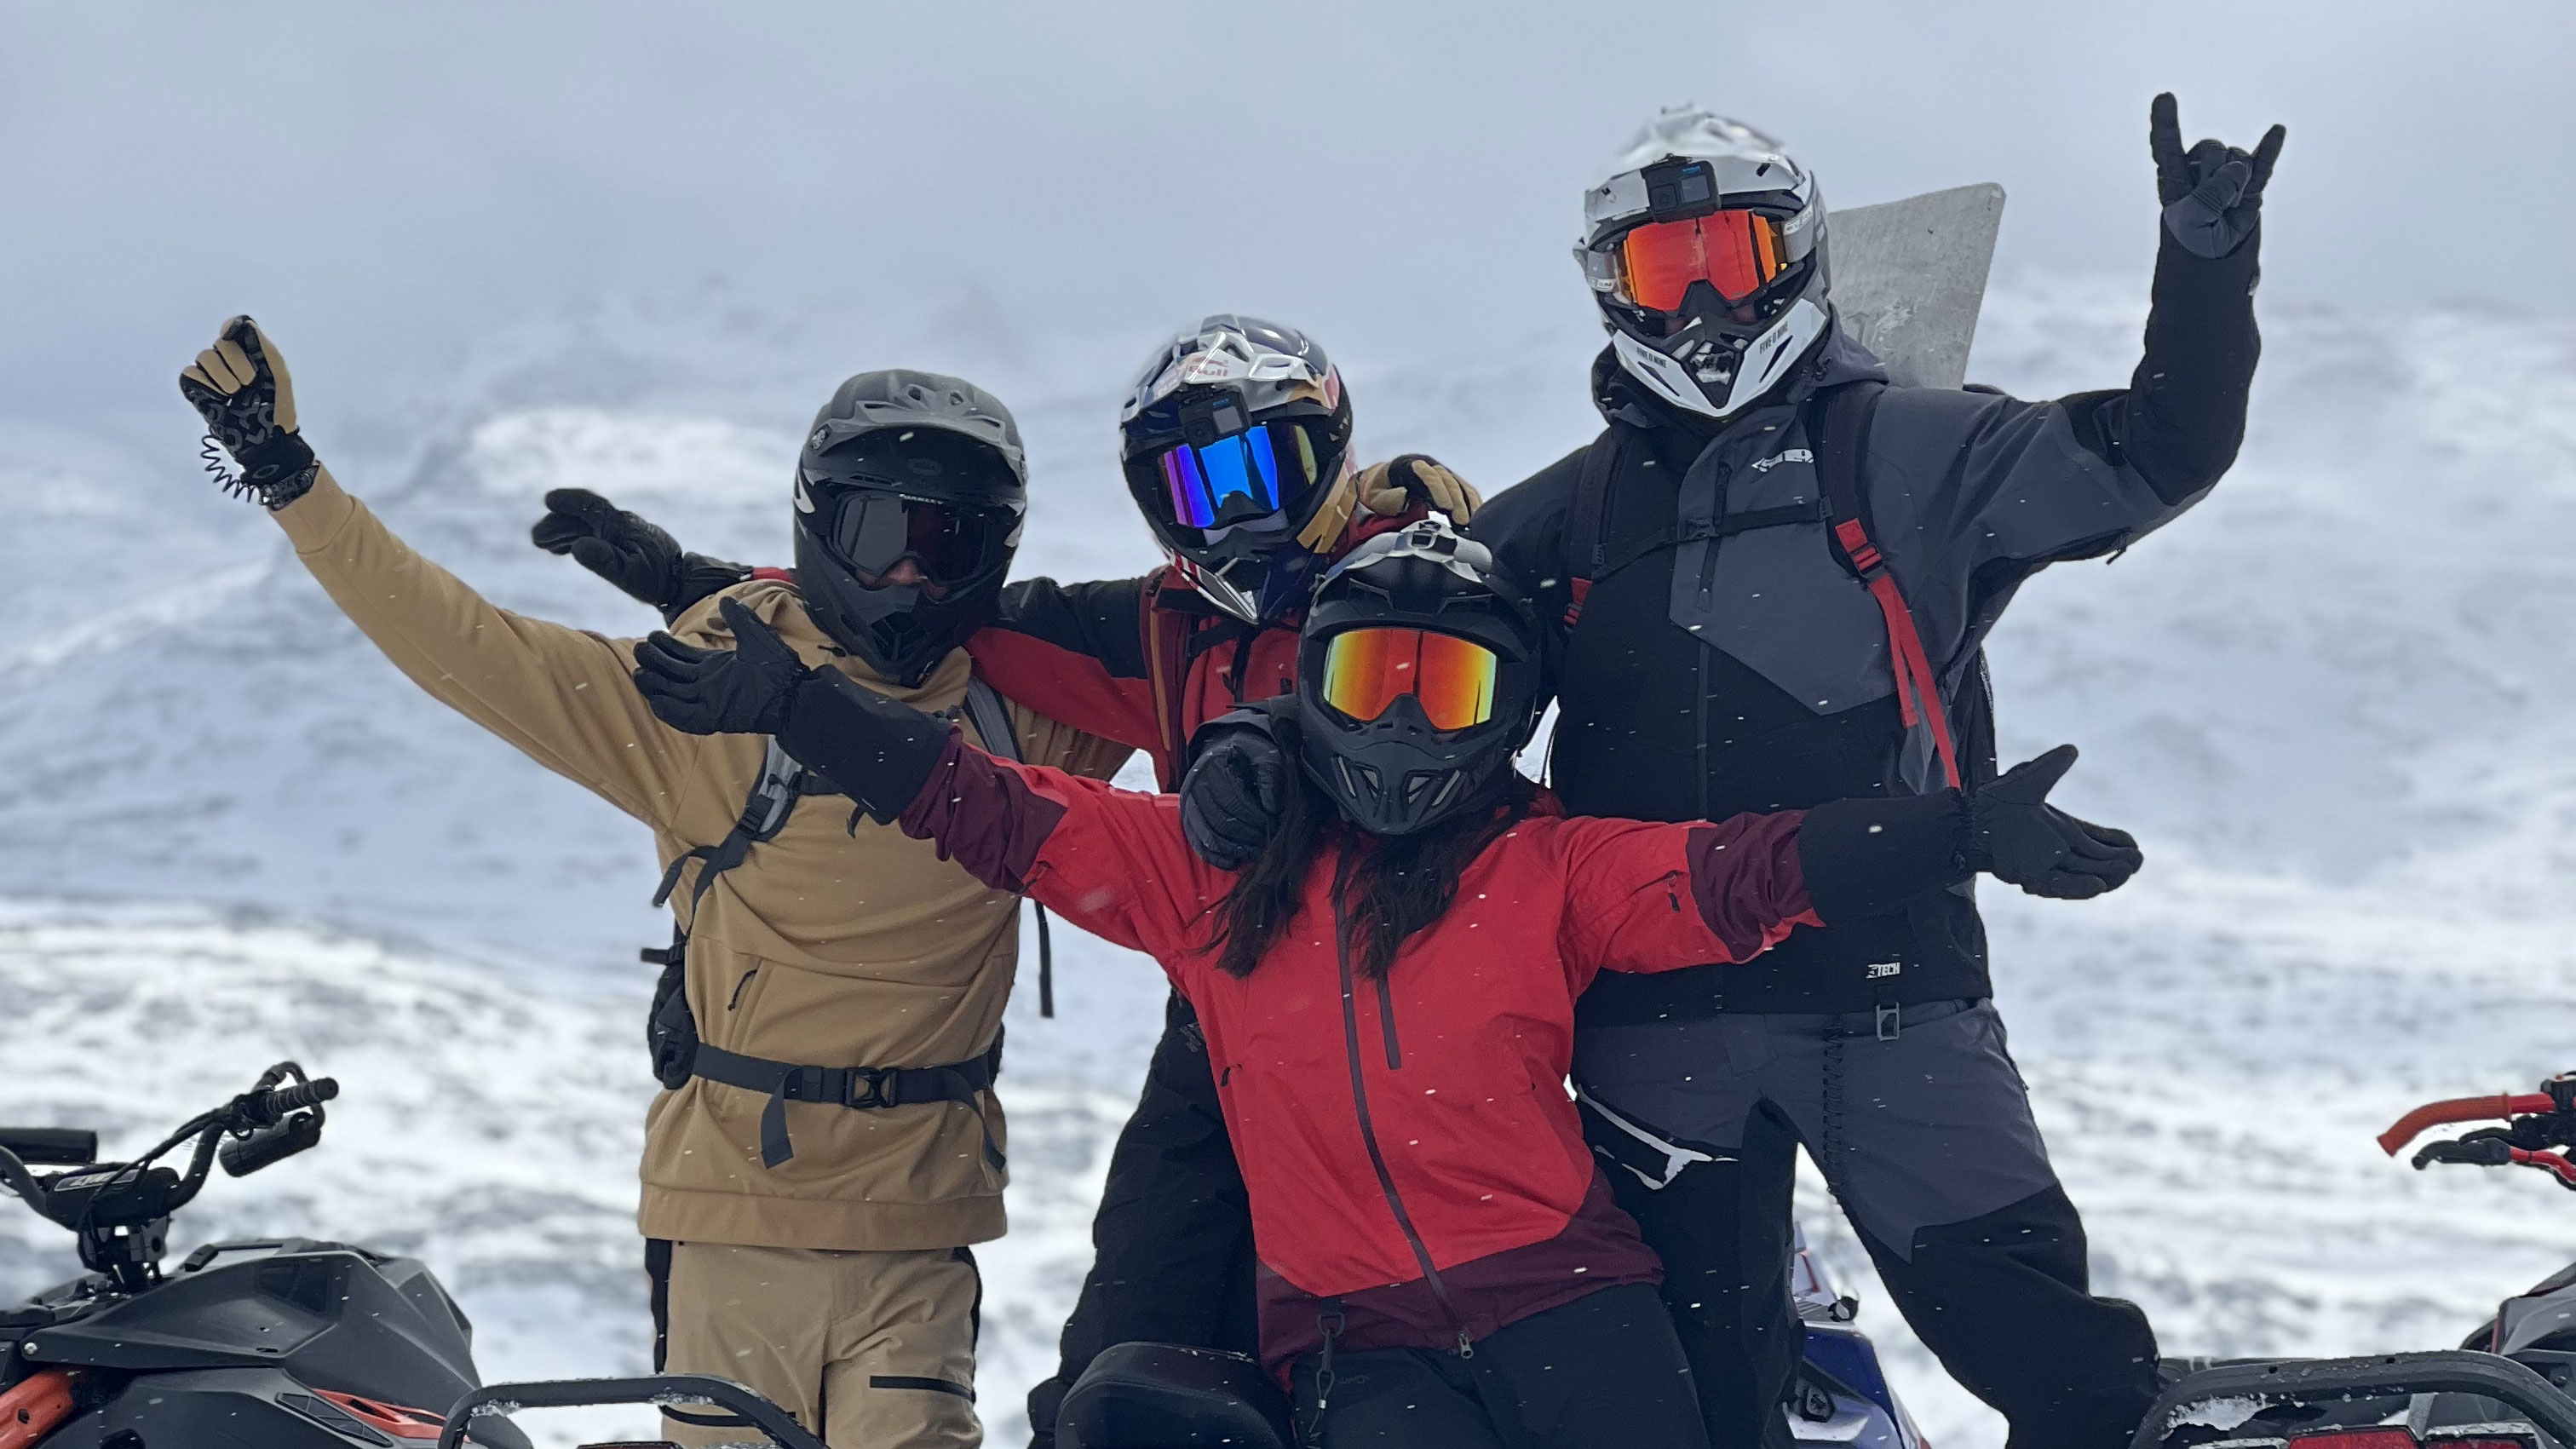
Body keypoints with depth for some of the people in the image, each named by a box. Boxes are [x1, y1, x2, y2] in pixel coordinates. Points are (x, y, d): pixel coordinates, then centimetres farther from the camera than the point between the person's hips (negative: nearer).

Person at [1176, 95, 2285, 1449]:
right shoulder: (1574, 509, 17)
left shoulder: (1905, 451, 8)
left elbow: (2151, 456, 3)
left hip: (1889, 990, -3)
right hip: (1653, 1014, 3)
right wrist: (1258, 742, -2)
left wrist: (2203, 269, -11)